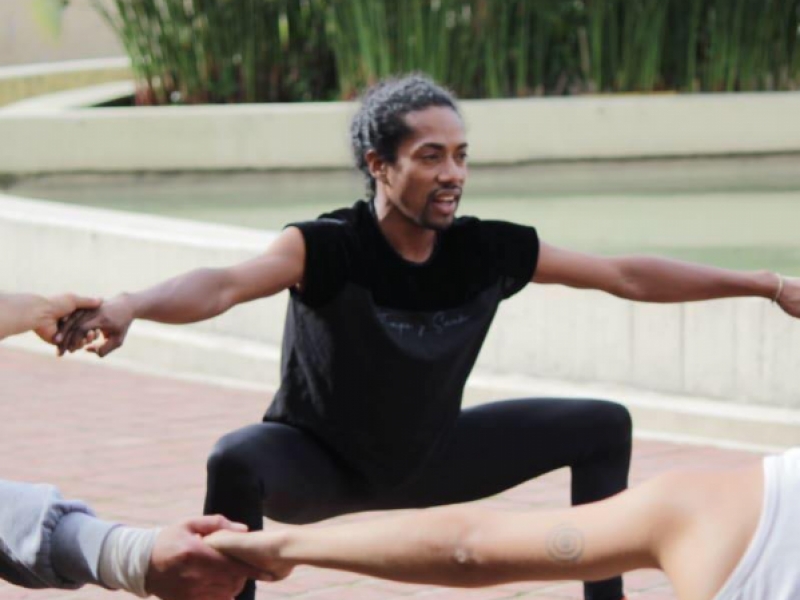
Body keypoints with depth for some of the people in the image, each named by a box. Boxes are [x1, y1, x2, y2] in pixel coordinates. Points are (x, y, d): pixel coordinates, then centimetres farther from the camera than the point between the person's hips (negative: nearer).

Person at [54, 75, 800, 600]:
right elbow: (226, 283, -50)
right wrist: (129, 306, -70)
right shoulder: (331, 247, -31)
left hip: (424, 459, 6)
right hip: (319, 467, -5)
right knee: (236, 462, -39)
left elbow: (626, 275, -9)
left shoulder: (488, 251, -18)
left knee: (602, 426, 1)